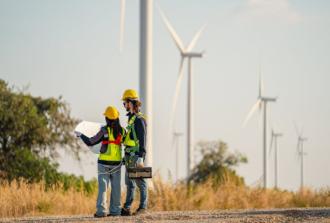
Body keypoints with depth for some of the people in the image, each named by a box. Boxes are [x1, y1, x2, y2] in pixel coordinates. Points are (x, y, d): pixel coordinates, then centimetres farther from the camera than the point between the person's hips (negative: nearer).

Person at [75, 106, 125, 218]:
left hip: (104, 162, -3)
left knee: (103, 186, -2)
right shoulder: (122, 131, -1)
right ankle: (115, 210, 11)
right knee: (116, 186, 9)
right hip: (117, 162, 3)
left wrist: (81, 135, 10)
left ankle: (101, 210, -7)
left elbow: (90, 142, -7)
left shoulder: (105, 131, -12)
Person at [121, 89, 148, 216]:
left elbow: (142, 139, -17)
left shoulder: (139, 119, -12)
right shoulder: (131, 118, 17)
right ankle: (127, 209, 12)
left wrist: (140, 157, -22)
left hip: (136, 156, -10)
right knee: (129, 183, 10)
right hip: (129, 156, 10)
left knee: (140, 181, -4)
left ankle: (143, 207, 0)